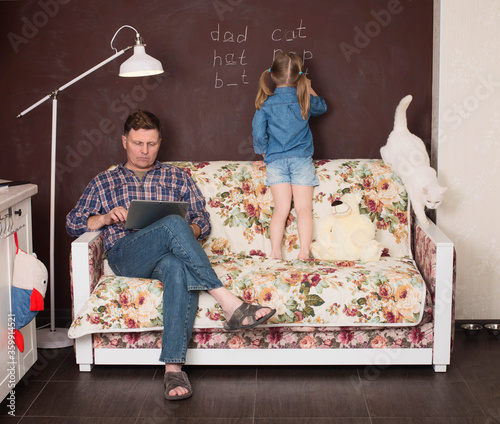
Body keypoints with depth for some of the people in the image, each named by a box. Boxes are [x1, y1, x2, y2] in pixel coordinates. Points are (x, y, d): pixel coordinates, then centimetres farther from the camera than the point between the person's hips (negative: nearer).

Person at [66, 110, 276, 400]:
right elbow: (73, 223, 18)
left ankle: (173, 367, -50)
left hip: (170, 254, 1)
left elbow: (203, 221, 20)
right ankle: (230, 305, -42)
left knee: (178, 268, -41)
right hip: (126, 256, -1)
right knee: (173, 224, -35)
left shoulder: (178, 177, 27)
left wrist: (190, 231, -5)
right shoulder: (104, 183, 26)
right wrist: (105, 218, -3)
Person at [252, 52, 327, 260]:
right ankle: (304, 252, -4)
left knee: (281, 209, 2)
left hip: (276, 161, 1)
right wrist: (308, 87, 30)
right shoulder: (305, 99, 1)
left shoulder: (266, 103, -2)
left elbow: (258, 133, -2)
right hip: (302, 159, 0)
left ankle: (275, 252, -6)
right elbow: (322, 106, 24)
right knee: (304, 208, 2)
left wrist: (264, 152, 13)